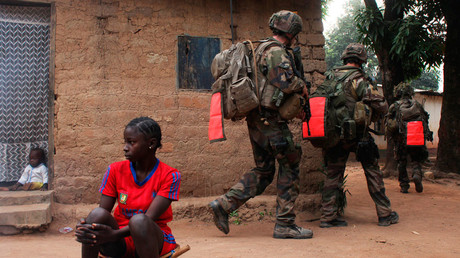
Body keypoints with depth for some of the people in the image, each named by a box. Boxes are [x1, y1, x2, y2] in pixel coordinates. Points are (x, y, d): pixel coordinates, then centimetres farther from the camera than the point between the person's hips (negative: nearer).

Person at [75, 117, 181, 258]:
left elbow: (150, 218, -19)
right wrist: (85, 226, -28)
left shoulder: (169, 175, -10)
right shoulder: (116, 170, 1)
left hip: (154, 239, -3)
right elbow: (103, 211, -4)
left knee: (139, 220, -36)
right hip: (121, 244, 3)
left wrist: (114, 234, -33)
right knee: (97, 215, -28)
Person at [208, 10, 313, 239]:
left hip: (256, 119, 10)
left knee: (263, 171, 15)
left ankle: (223, 205, 8)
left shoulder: (262, 50, 21)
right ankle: (285, 224, 4)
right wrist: (302, 86, -3)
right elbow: (286, 83, -25)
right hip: (271, 120, -10)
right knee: (289, 168, 0)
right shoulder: (277, 52, -11)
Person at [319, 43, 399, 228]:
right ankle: (385, 214, 15)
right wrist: (372, 116, 7)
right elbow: (381, 106, -14)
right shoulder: (358, 80, -10)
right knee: (373, 171, 9)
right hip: (356, 133, -4)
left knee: (333, 174, 10)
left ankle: (328, 216, 7)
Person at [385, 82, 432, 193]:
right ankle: (417, 174, -13)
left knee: (402, 163, 12)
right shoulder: (417, 105, 7)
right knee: (416, 160, 16)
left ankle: (404, 186, 8)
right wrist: (427, 135, 17)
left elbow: (389, 125, -2)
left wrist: (390, 136, 14)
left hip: (401, 139, -1)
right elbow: (425, 121, 8)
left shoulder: (394, 106, 1)